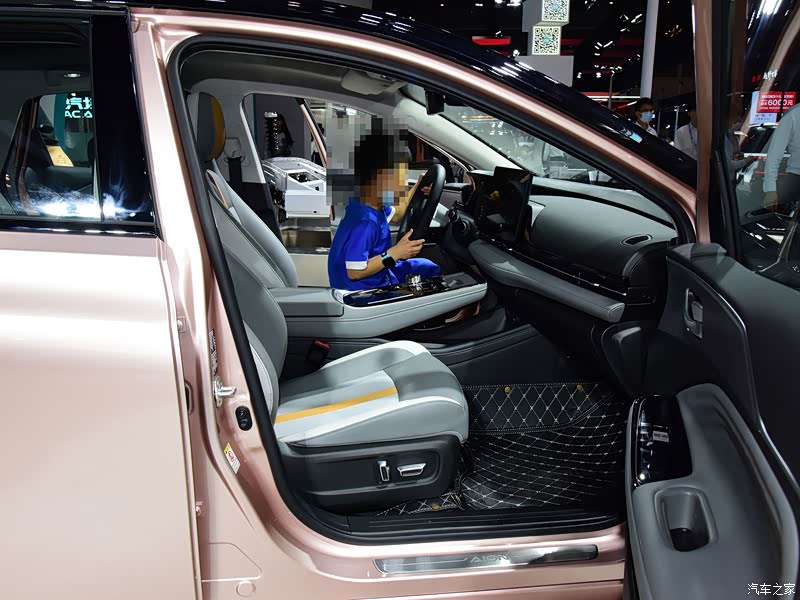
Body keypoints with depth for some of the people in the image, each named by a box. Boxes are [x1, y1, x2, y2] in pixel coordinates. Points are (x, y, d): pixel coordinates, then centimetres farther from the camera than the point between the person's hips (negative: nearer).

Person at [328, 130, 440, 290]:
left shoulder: (377, 205, -3)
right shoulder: (364, 222, -32)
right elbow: (354, 272, -32)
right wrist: (396, 253, -28)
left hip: (379, 276, 10)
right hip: (363, 290, -10)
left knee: (428, 267, 17)